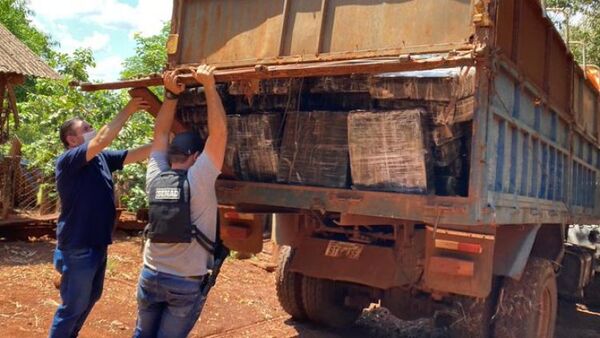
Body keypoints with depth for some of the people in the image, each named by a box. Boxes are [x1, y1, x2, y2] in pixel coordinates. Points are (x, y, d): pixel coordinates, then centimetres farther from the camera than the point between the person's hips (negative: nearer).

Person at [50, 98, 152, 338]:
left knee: (91, 298, 24)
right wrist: (128, 110, -26)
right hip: (78, 248, -8)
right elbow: (102, 140, -31)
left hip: (97, 244, 8)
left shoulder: (102, 158, 4)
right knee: (72, 306, 5)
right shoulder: (67, 161, -17)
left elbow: (137, 154, 3)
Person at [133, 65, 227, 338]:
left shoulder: (155, 178, -2)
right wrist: (209, 86, -14)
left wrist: (171, 94, 5)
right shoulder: (199, 181, -17)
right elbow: (219, 132, -18)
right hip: (187, 283, -5)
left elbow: (161, 134, 8)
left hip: (151, 275, 5)